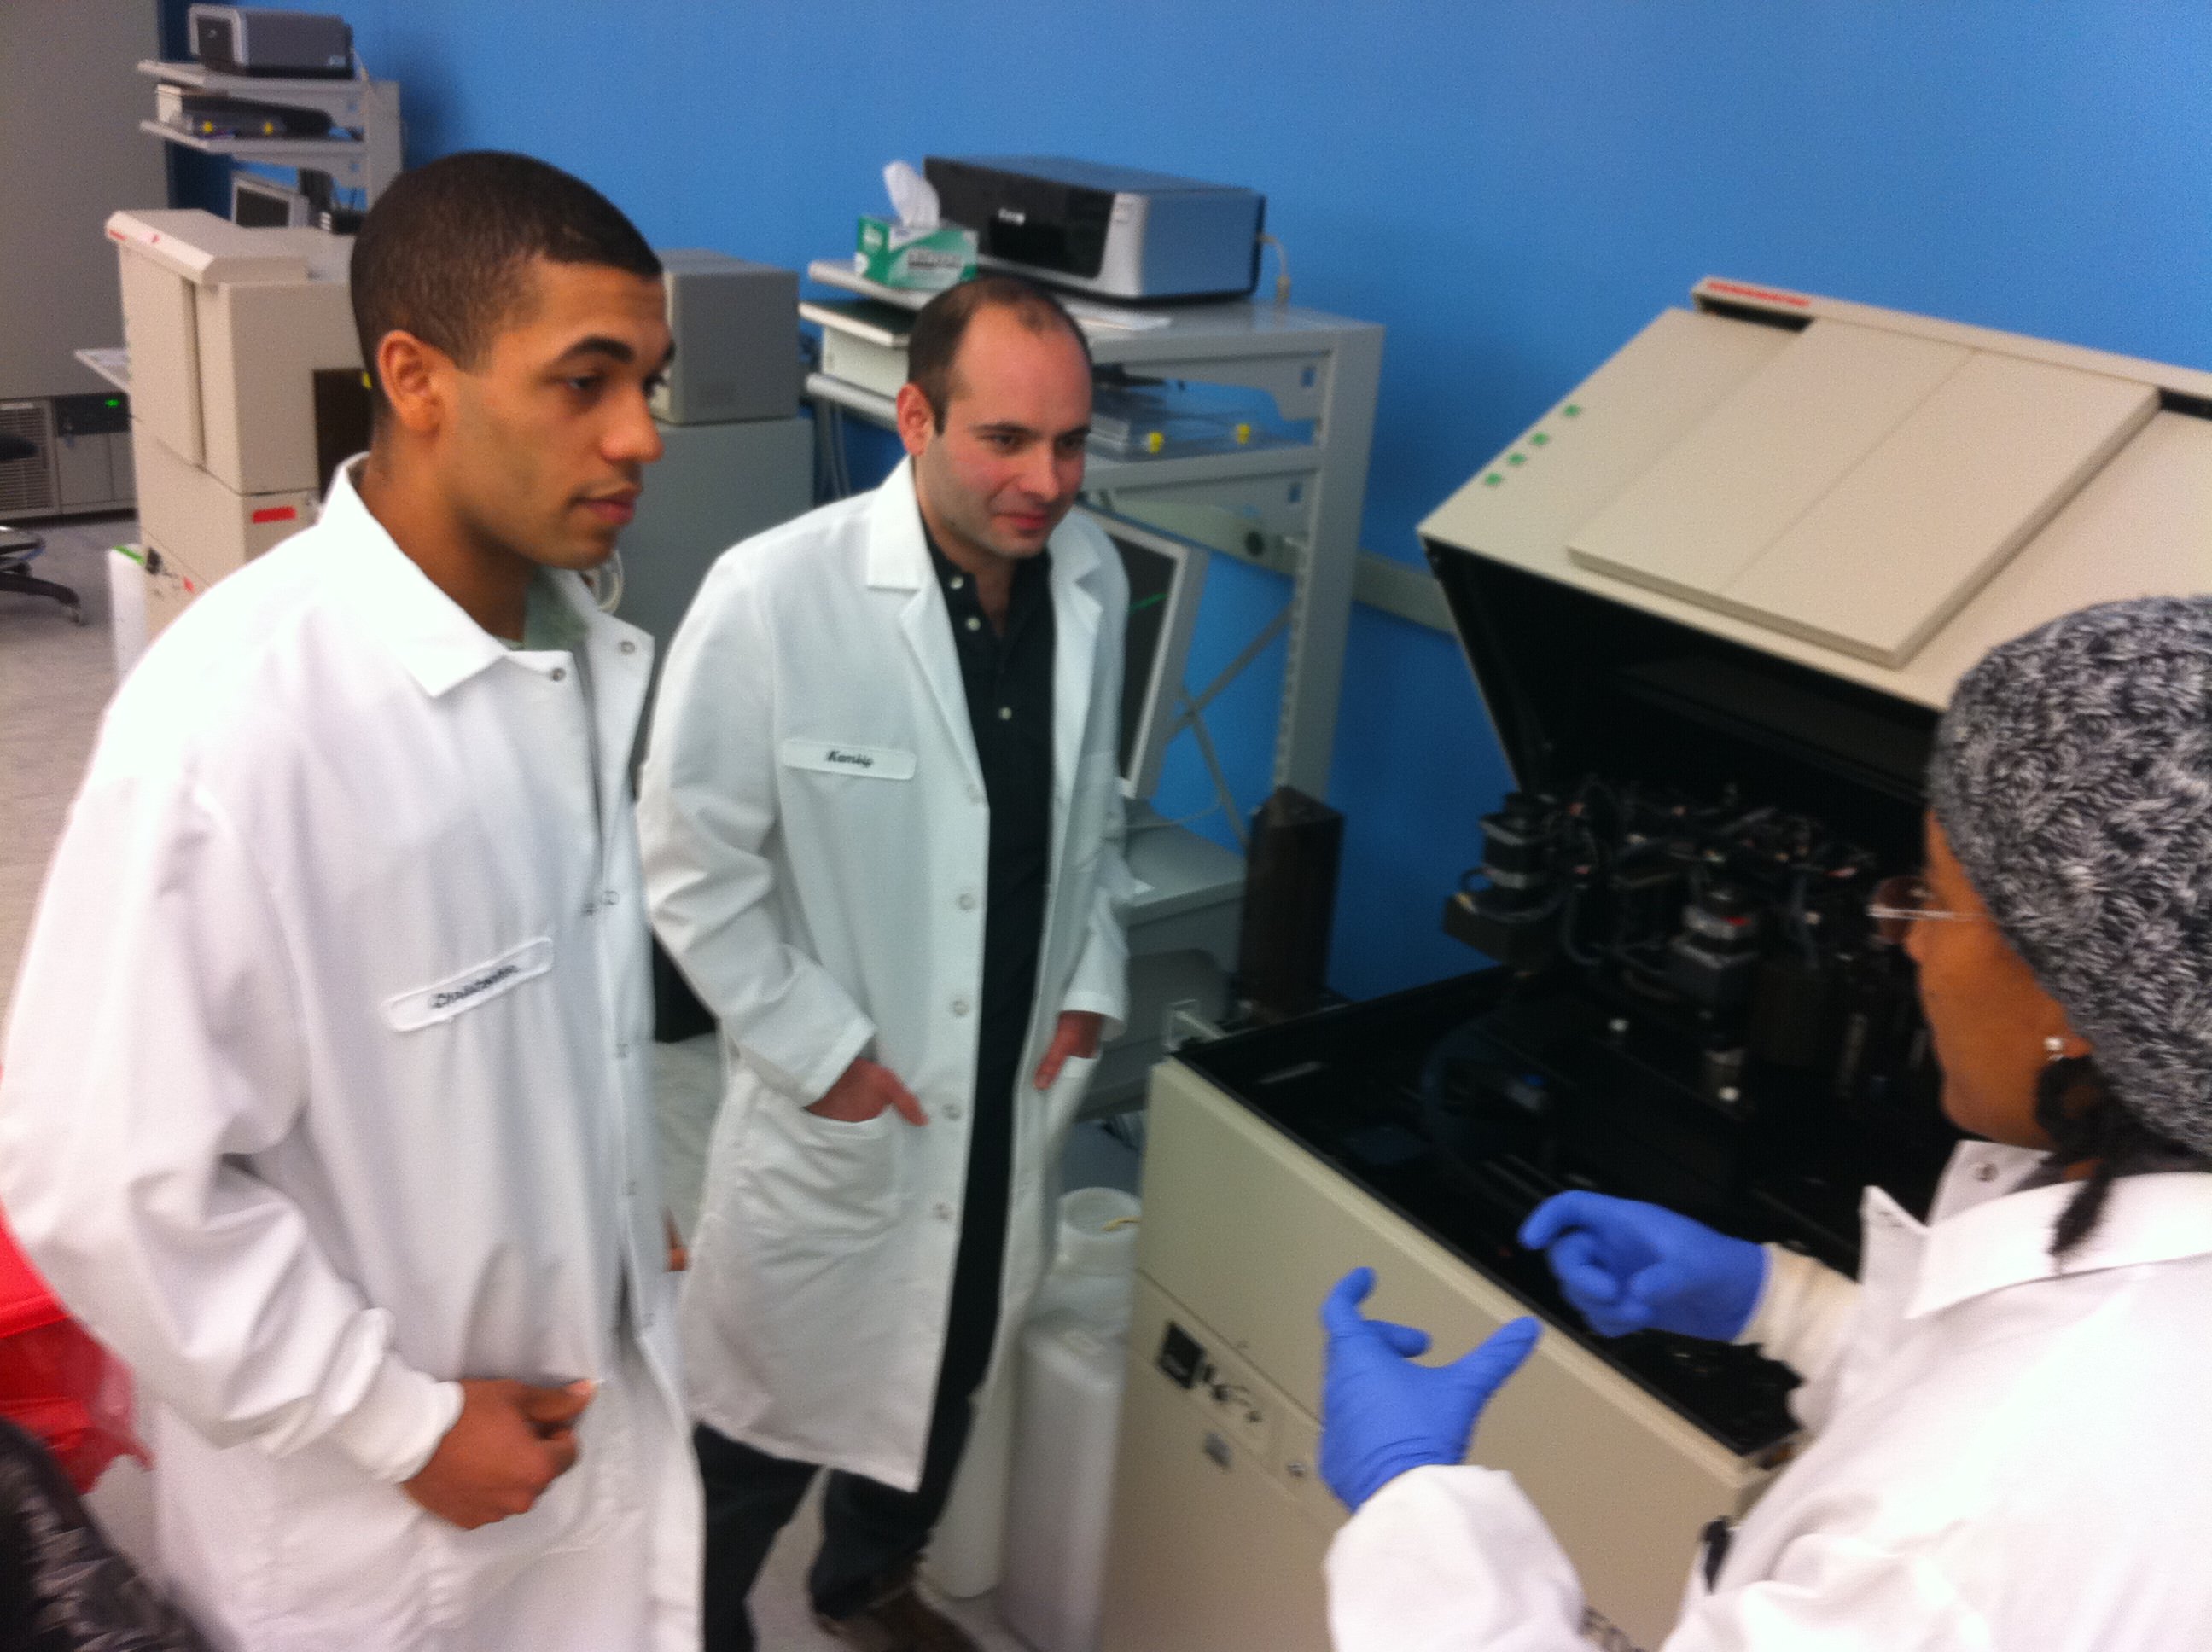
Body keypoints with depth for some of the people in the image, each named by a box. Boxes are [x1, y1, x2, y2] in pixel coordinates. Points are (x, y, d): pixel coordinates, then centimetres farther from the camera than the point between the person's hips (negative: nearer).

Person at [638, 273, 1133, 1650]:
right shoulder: (777, 596, -22)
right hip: (842, 1104, -5)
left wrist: (1094, 981, 2)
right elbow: (694, 864, -15)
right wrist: (818, 1049, -15)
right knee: (774, 1400, 13)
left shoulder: (1092, 578, -5)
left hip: (1015, 1092, 6)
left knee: (945, 1377, 25)